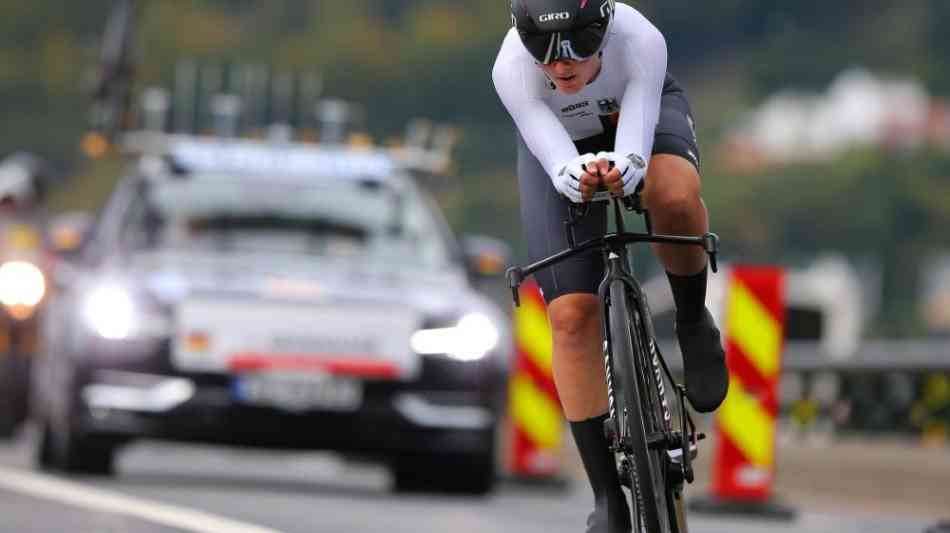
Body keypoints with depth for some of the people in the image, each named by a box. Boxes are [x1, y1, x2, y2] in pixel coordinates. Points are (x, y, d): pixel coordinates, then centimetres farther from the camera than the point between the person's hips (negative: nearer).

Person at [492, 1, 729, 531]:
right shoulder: (512, 68, -36)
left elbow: (636, 146, -45)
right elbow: (555, 157, -45)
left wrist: (620, 169, -68)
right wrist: (576, 176, -68)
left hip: (643, 113, -1)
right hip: (563, 144, 1)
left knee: (674, 198, -38)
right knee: (572, 315, -13)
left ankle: (693, 323, -8)